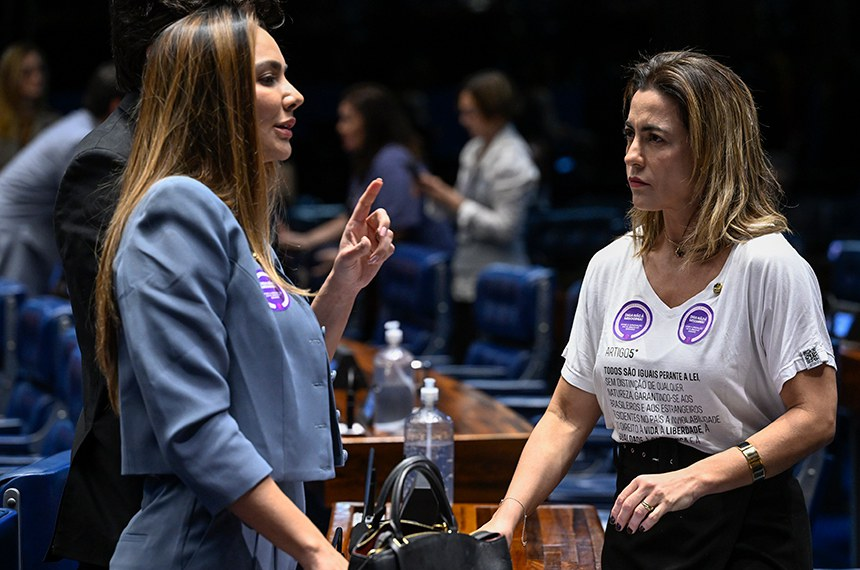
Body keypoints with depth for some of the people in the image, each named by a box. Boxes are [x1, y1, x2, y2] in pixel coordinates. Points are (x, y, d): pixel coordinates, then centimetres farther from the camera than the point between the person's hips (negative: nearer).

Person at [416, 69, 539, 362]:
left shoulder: (513, 160, -14)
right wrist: (439, 193, 3)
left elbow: (503, 227, -18)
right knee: (459, 354, 10)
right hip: (466, 276, 9)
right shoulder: (474, 149, 13)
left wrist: (456, 202, -17)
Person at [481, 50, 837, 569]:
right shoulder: (610, 266, 5)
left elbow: (815, 417, -18)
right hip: (635, 526, 5)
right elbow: (567, 417, 7)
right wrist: (507, 516, -7)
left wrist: (693, 478, -27)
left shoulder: (768, 266, -12)